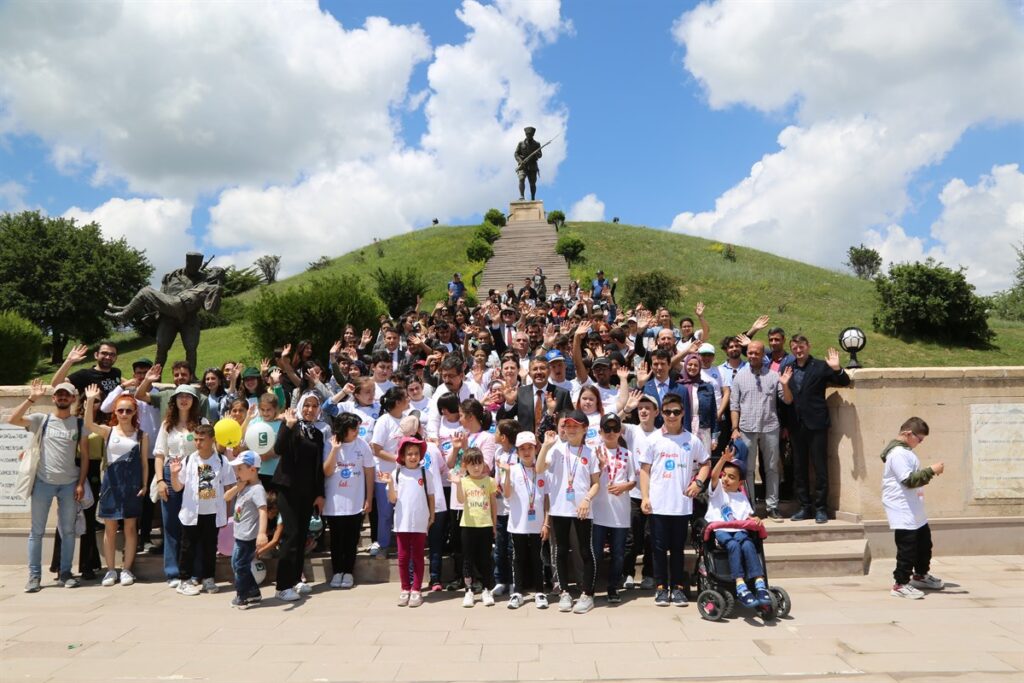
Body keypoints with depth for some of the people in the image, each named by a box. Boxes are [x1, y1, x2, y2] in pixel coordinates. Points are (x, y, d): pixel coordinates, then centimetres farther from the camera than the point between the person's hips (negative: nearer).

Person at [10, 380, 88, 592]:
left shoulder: (79, 424, 4)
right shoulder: (41, 420, 2)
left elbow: (85, 456, 4)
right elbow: (12, 419, -14)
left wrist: (81, 483, -3)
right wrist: (31, 399, -17)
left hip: (69, 484, 1)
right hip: (43, 483, -1)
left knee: (68, 531, 7)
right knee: (37, 531, 5)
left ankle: (65, 572, 17)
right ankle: (34, 575, 13)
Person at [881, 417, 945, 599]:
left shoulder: (905, 451, 14)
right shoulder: (898, 453, -20)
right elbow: (909, 480, -25)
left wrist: (927, 475, 16)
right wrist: (931, 471, -23)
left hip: (914, 510, 11)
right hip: (903, 512, -11)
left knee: (924, 541, 21)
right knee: (907, 547, -6)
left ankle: (920, 575, 38)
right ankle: (900, 584, 4)